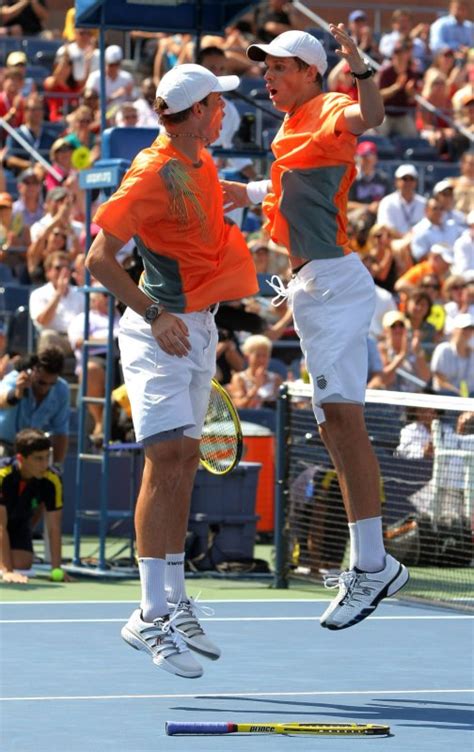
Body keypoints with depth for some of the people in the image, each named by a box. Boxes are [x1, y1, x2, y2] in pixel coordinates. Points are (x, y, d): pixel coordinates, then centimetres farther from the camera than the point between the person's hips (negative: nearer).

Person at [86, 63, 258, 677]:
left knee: (185, 460, 11)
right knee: (166, 460, -14)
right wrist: (156, 315, -22)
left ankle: (174, 601, 18)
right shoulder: (151, 173, -18)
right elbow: (99, 258, -19)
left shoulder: (201, 164, 9)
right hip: (162, 329, -9)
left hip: (198, 328, 9)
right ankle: (152, 615, -14)